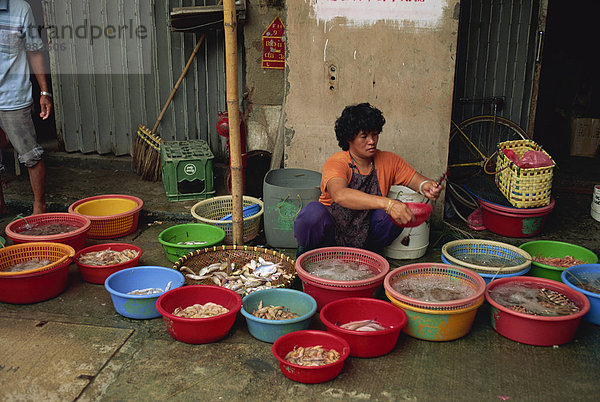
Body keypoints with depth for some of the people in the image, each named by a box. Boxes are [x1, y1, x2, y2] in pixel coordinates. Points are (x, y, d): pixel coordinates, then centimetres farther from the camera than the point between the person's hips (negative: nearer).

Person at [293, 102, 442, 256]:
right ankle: (307, 249, -2)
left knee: (400, 210, -21)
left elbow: (417, 179, 2)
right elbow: (340, 195, -38)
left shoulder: (388, 161, -1)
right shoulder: (336, 163, -18)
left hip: (364, 235, 4)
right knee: (313, 211, -35)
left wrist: (426, 186, -25)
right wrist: (387, 203, -49)